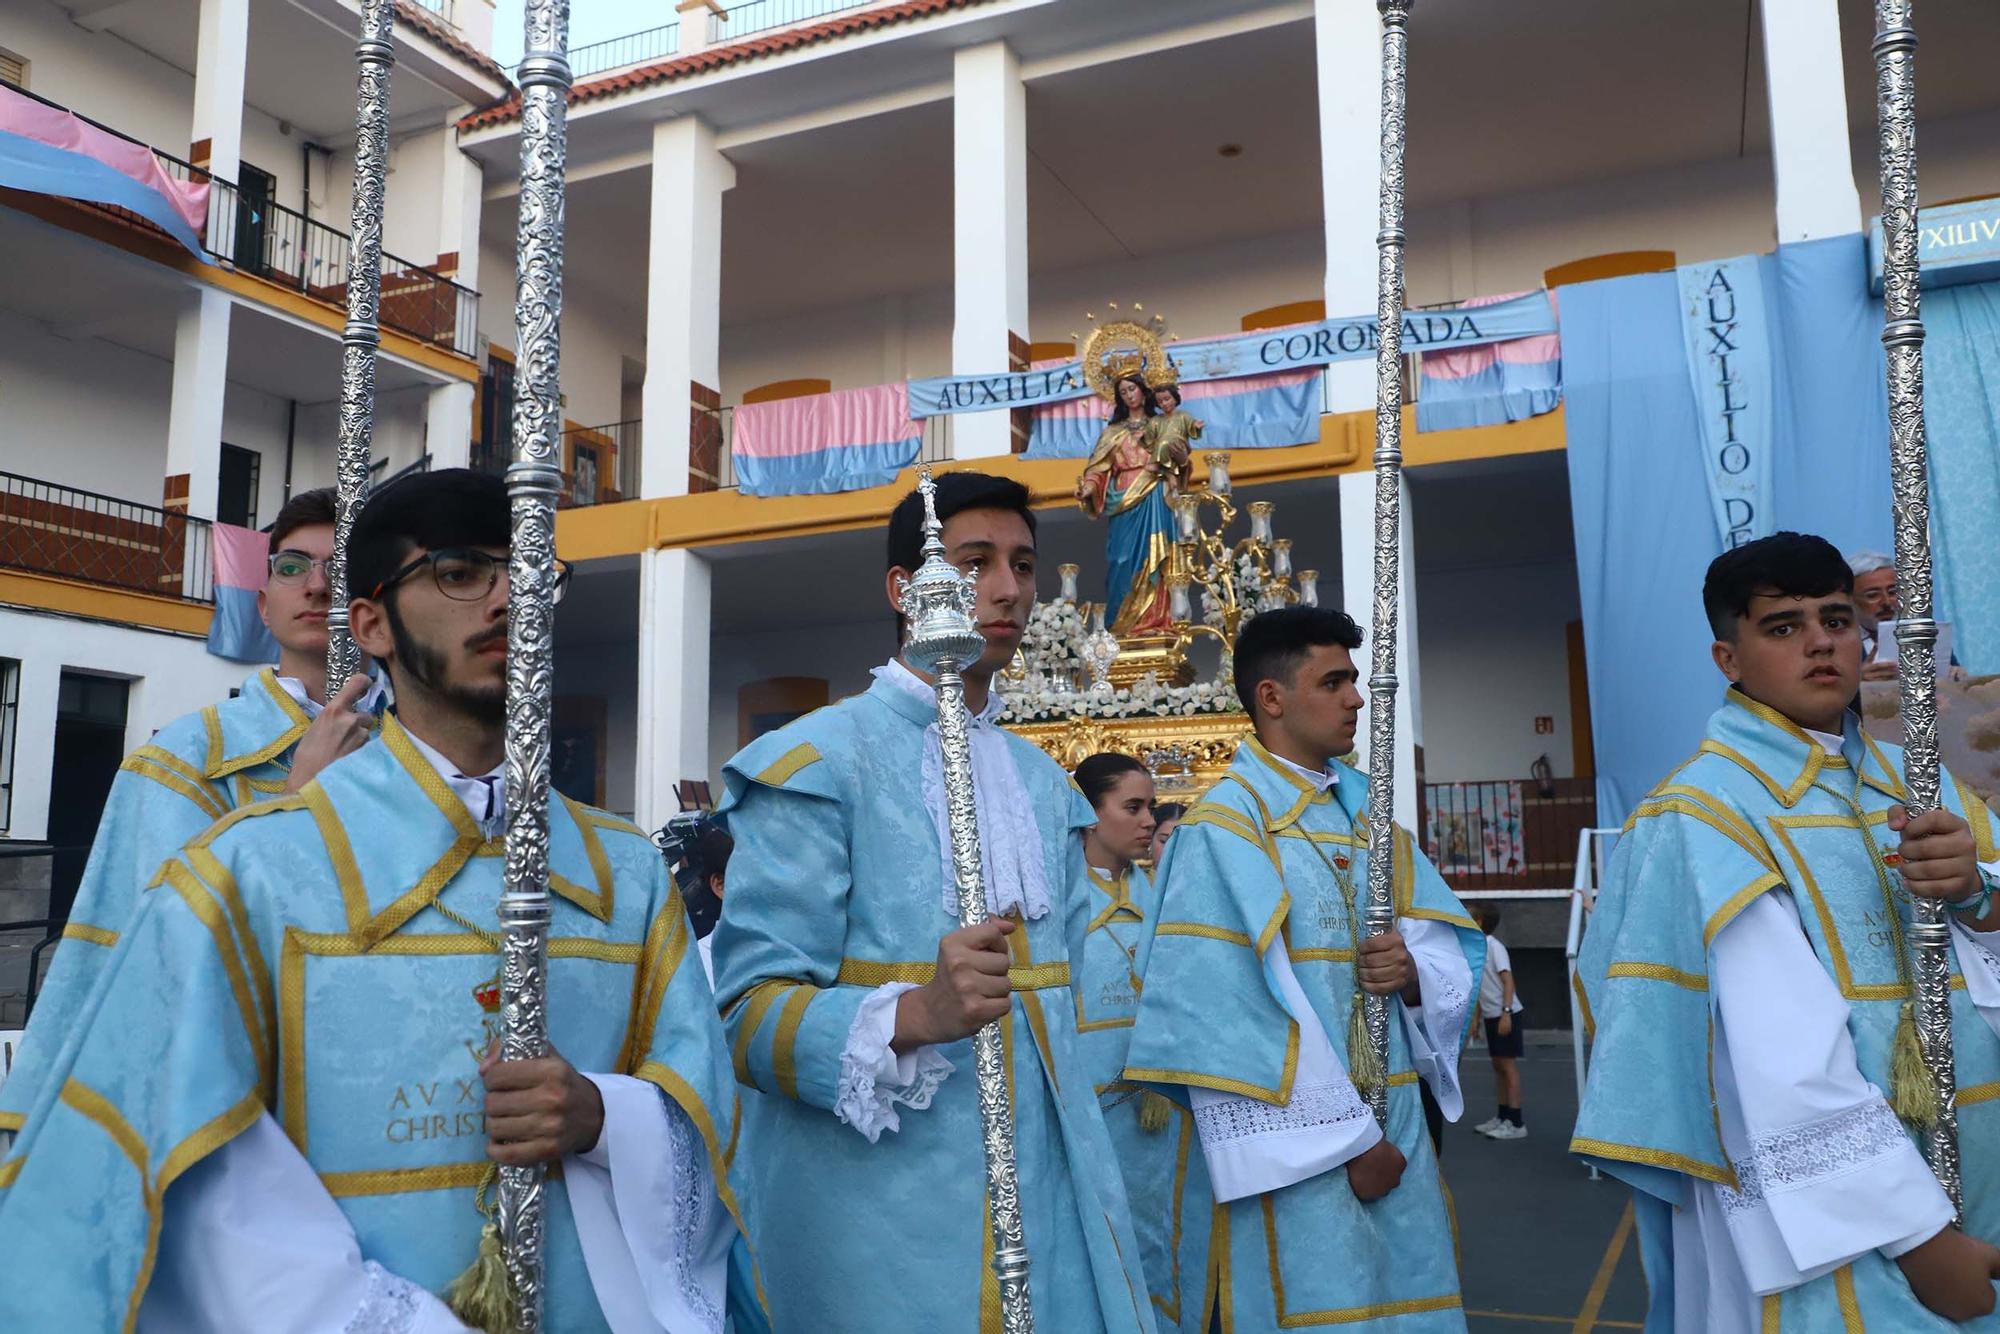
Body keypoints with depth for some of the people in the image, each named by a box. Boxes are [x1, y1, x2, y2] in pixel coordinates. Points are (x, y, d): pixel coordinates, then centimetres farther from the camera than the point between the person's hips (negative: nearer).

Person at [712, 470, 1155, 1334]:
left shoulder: (1043, 784, 13)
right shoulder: (818, 761, -8)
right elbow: (752, 1005, -14)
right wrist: (918, 1014, -30)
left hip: (1048, 1192, 6)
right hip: (881, 1211, -6)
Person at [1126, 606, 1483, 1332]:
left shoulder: (1367, 812, 12)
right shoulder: (1224, 826, -11)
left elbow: (1450, 950, 11)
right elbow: (1226, 1010, -17)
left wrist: (1414, 969, -12)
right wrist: (1345, 1137, -16)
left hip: (1394, 1124, 7)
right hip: (1299, 1145, -7)